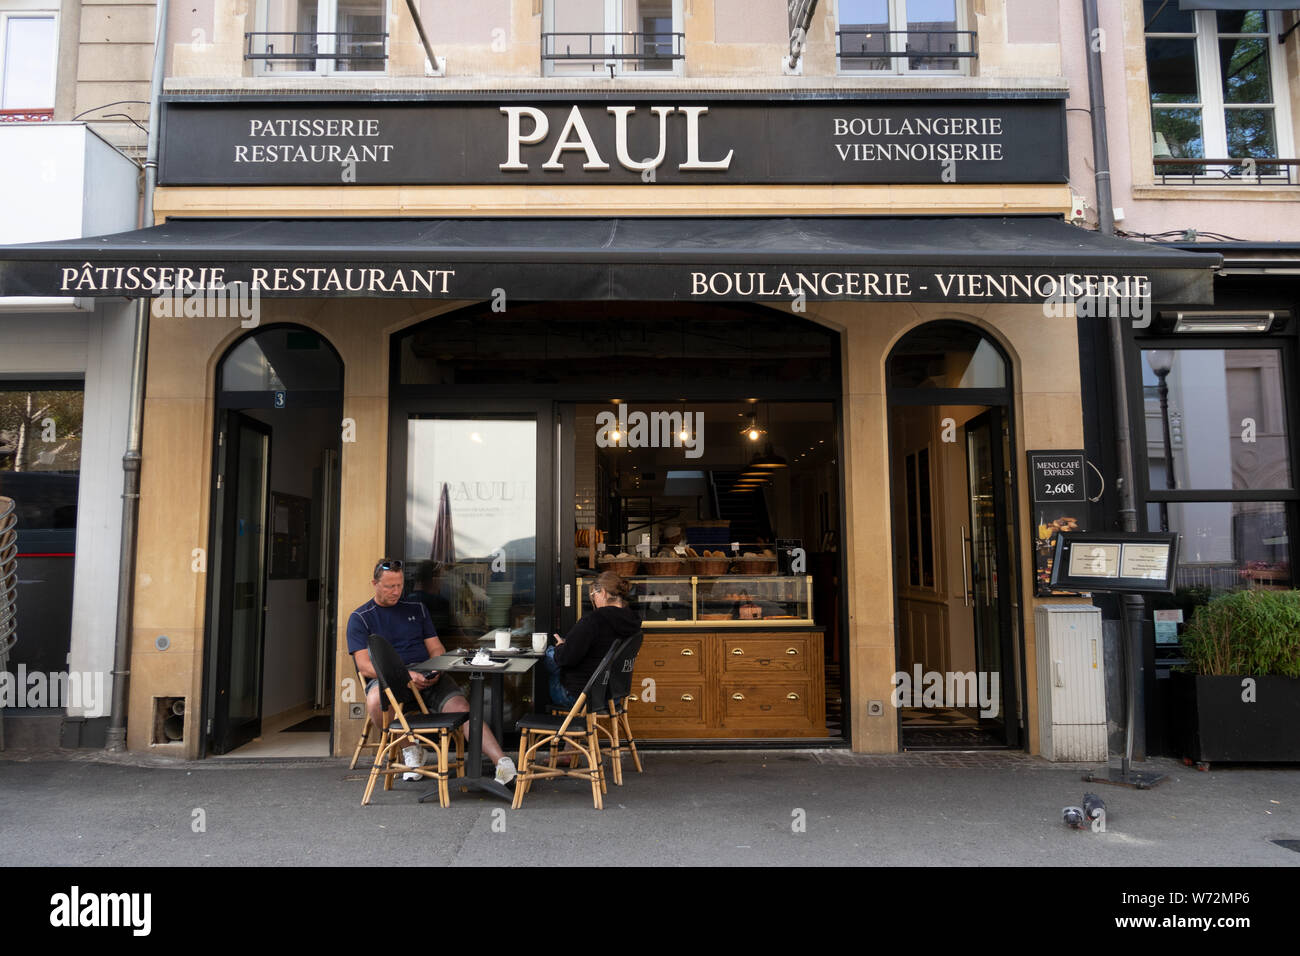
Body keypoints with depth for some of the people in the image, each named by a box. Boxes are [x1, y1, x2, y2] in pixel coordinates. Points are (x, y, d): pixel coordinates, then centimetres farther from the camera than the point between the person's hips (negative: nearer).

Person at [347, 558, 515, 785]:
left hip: (426, 677, 2)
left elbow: (436, 649, 18)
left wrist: (436, 671, -7)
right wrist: (406, 675, -18)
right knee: (375, 701, -37)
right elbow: (365, 666, -3)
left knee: (460, 705, -25)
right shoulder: (360, 618, 8)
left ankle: (502, 763, -36)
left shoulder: (417, 609, 20)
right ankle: (409, 748, -9)